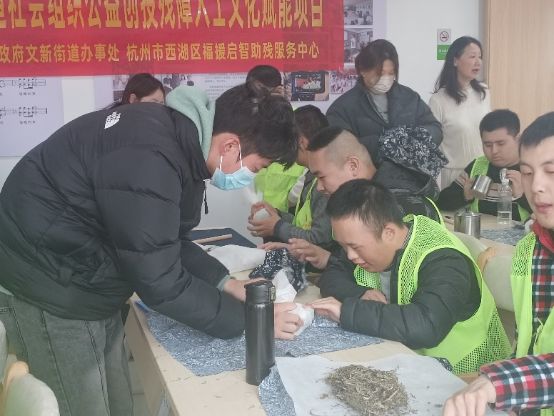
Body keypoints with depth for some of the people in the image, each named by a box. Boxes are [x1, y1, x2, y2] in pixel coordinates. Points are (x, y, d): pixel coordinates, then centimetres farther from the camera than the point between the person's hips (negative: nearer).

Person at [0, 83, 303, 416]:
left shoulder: (180, 136, -1)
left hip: (85, 282, 9)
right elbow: (160, 283, -26)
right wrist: (247, 319, -16)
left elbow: (168, 241, 10)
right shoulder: (146, 159, -32)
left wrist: (226, 283, 1)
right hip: (48, 285, -9)